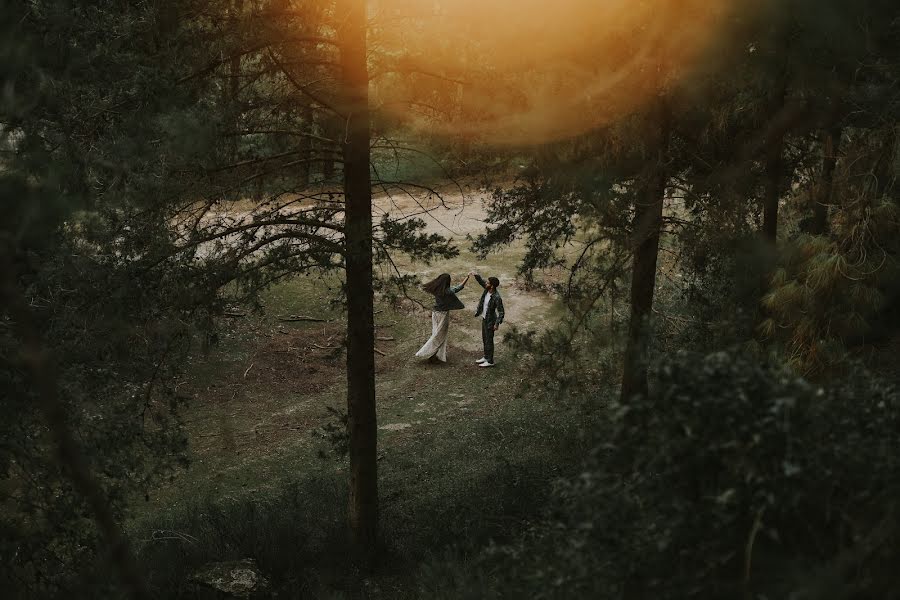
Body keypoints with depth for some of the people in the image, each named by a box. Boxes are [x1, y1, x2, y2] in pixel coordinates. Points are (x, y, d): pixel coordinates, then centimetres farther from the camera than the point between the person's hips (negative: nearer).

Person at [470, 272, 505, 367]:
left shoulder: (497, 298, -29)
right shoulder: (487, 290, -8)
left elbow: (501, 312, -23)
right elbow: (481, 281, 8)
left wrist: (497, 323, -24)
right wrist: (475, 275, -10)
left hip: (490, 321, -8)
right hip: (484, 318, 8)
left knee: (489, 341, 4)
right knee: (484, 339, 21)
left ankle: (490, 361, 16)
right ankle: (486, 357, 37)